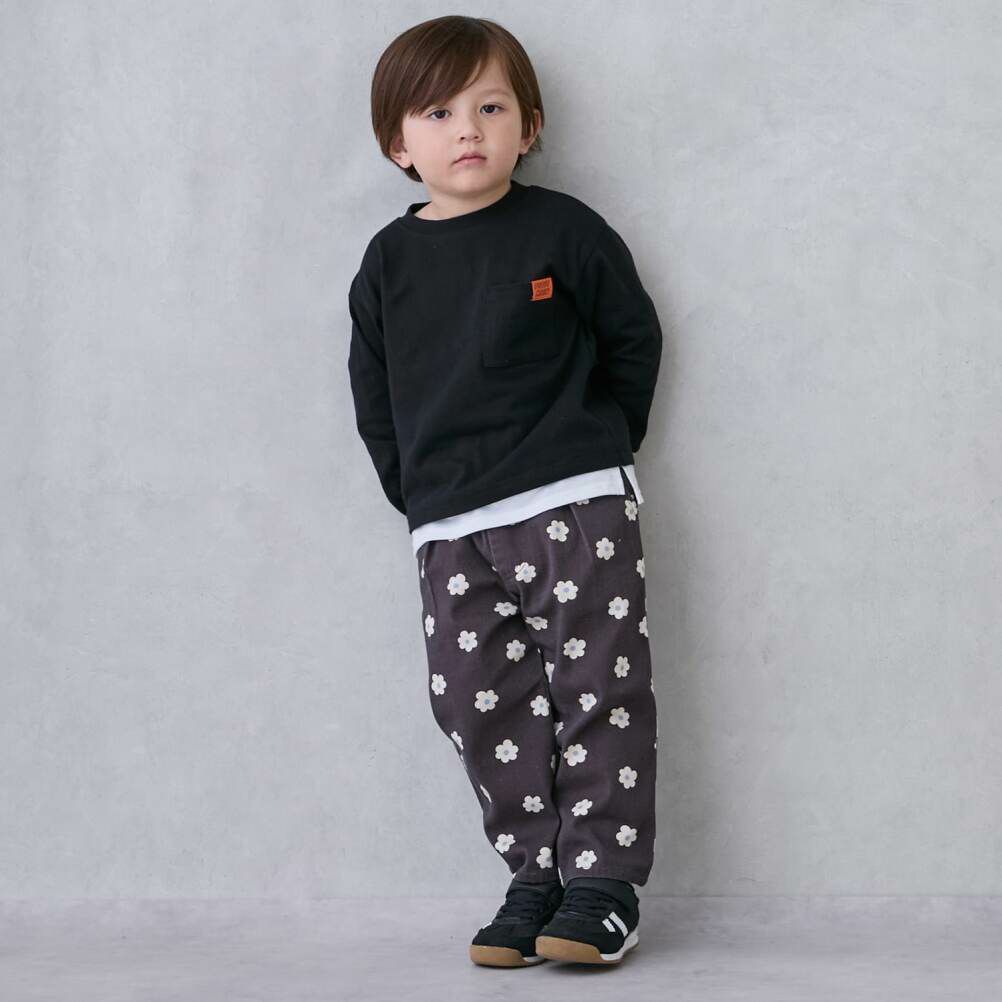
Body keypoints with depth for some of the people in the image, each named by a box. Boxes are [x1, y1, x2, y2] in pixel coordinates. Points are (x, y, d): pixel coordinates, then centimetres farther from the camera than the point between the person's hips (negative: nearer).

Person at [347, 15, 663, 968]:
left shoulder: (563, 230, 0)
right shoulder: (389, 261, 8)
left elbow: (633, 335, 9)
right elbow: (372, 390, 16)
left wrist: (600, 447, 9)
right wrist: (417, 493, 11)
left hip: (577, 503, -3)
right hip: (452, 530, 4)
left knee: (598, 687, -5)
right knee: (481, 705, 3)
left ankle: (604, 880, 3)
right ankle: (537, 876, 14)